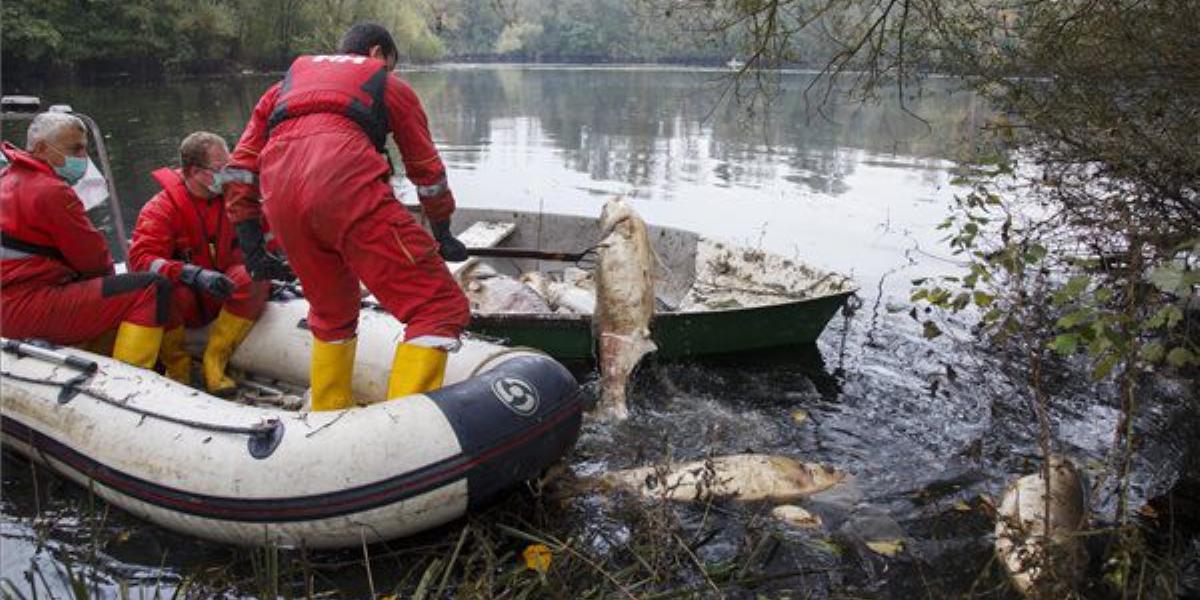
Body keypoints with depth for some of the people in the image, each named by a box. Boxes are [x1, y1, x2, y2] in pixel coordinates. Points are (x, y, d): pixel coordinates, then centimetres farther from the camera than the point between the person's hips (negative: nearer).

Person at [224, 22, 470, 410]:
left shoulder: (287, 83, 37)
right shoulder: (390, 85, 28)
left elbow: (241, 166, 29)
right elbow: (428, 171, 32)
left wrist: (252, 247, 29)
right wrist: (443, 235, 44)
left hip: (279, 199, 5)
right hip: (346, 185, -5)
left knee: (332, 313, 27)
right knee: (440, 309, -3)